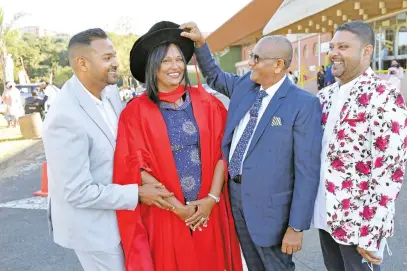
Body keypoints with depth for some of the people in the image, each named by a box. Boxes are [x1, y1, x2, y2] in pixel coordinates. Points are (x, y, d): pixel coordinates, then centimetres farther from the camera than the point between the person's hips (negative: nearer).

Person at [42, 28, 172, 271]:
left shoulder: (110, 91, -6)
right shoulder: (66, 118, -29)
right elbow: (78, 192, -26)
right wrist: (137, 193, -20)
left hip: (115, 211, 7)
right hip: (90, 222, -7)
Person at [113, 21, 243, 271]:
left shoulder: (206, 103, 0)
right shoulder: (136, 111, -7)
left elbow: (222, 151, -1)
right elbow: (137, 167, -9)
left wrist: (212, 198, -10)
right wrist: (176, 206, -12)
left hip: (209, 209, 2)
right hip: (163, 213, -2)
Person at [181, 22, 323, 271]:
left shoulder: (304, 104, -18)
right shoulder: (245, 85, 1)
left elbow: (307, 171, -18)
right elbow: (215, 77, 22)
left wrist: (296, 226, -16)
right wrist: (200, 43, 7)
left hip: (268, 205, -6)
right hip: (235, 194, 6)